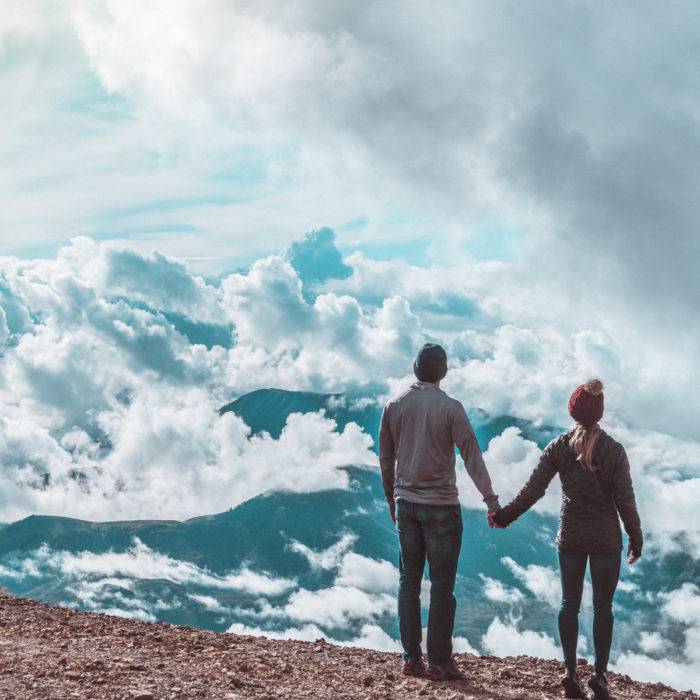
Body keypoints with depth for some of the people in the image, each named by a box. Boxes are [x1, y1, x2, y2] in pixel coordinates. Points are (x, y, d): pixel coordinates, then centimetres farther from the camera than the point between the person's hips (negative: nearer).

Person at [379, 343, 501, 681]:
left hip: (405, 504, 5)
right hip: (440, 506, -4)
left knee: (409, 582, 11)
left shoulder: (394, 406, 3)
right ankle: (439, 662, 3)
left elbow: (385, 459, 9)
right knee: (442, 586, 1)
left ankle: (411, 658, 13)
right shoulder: (450, 408, -10)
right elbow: (471, 456, -13)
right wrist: (491, 500, -11)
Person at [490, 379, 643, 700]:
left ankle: (571, 673, 9)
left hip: (570, 538, 2)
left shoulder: (558, 448, -6)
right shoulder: (614, 450, -10)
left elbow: (532, 490, -7)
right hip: (606, 539, -2)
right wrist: (636, 538, 5)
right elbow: (625, 500, -7)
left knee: (569, 603, 11)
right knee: (603, 606, 7)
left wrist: (503, 516, 5)